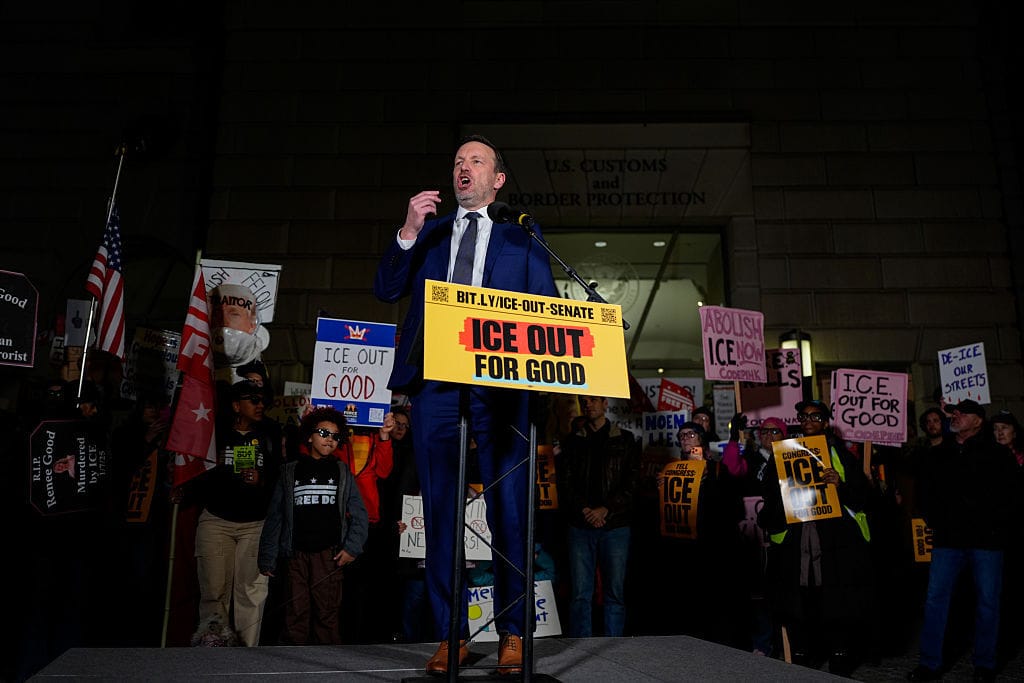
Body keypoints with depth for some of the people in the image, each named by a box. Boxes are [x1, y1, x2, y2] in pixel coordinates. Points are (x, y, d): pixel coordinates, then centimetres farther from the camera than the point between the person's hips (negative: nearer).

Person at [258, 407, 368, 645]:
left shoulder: (342, 472, 13)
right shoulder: (290, 471, 12)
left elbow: (359, 514, 9)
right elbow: (275, 517, 11)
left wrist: (352, 547, -4)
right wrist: (267, 558, 6)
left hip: (329, 556, 0)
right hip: (296, 555, 1)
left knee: (326, 615, -3)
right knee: (295, 616, -2)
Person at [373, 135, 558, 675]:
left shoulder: (522, 239, 16)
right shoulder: (427, 234, 20)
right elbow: (386, 290, 10)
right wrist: (408, 233, -3)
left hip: (502, 383, -1)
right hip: (436, 382, 2)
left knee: (509, 509, -1)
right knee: (440, 509, 3)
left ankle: (512, 633, 11)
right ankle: (449, 634, 13)